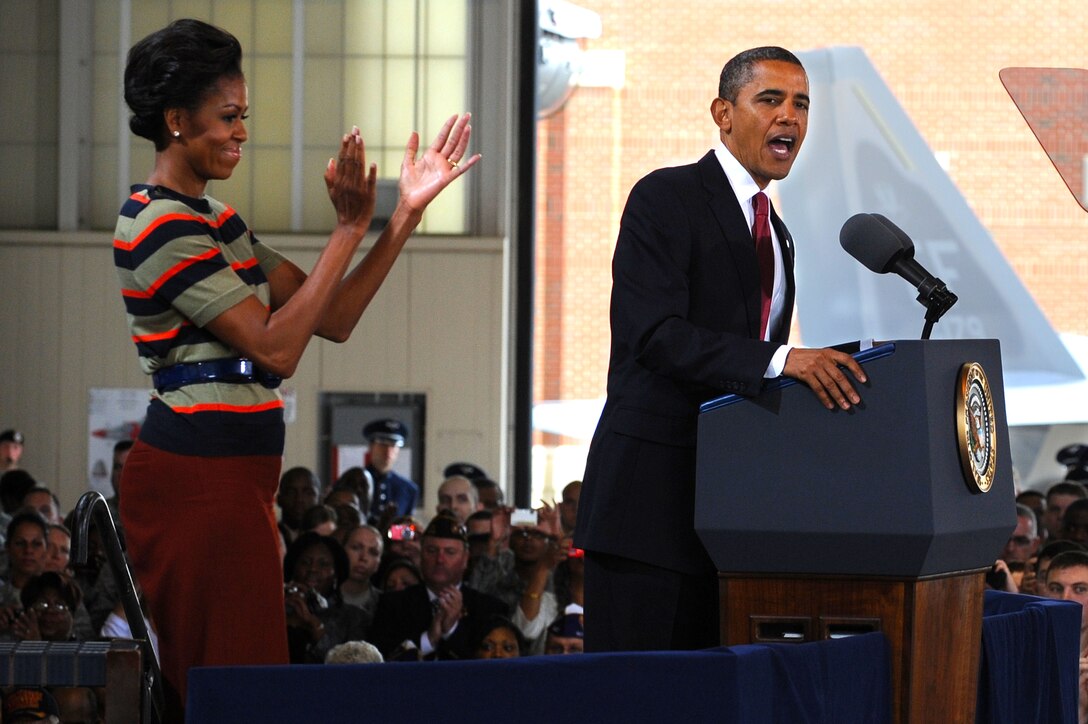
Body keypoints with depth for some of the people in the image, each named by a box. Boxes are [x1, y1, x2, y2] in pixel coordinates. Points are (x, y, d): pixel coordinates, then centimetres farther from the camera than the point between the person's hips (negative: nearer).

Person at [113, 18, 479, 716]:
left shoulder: (214, 219, 17)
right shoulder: (162, 226, -13)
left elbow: (332, 318, 13)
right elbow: (275, 347, -18)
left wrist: (407, 213, 8)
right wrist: (350, 229, -15)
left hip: (231, 478, 10)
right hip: (200, 480, -10)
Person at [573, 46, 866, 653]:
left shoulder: (776, 234, 21)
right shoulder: (666, 199, -5)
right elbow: (654, 334, -19)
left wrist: (829, 369, 3)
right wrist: (780, 360, -28)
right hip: (654, 492, -8)